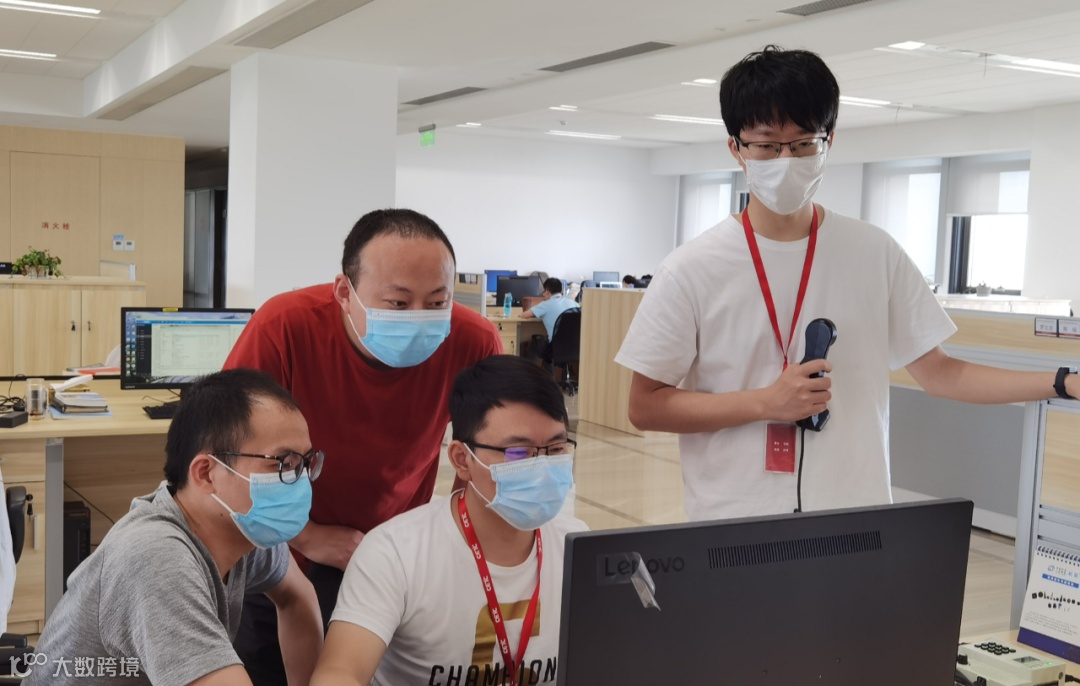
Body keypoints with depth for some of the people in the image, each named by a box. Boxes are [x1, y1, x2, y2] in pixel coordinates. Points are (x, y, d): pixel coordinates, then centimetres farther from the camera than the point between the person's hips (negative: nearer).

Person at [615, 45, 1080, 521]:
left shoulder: (876, 254, 0)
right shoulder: (691, 270, -9)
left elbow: (938, 372, 5)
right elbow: (645, 406, -6)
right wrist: (766, 402, -17)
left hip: (855, 520, 2)